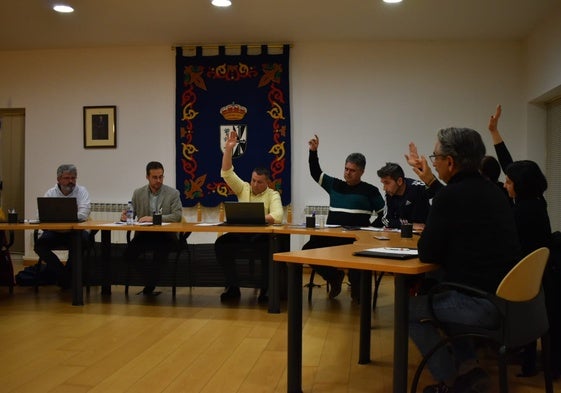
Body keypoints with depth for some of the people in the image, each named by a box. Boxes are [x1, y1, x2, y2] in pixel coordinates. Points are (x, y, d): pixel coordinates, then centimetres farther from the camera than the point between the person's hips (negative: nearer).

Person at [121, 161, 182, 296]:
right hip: (143, 234, 3)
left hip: (165, 235, -2)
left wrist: (154, 218, -22)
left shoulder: (173, 193, 1)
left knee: (160, 251, -34)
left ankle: (149, 288, -13)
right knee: (128, 253, -26)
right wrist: (125, 216, -15)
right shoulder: (138, 193, 10)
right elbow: (130, 214, 11)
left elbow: (177, 216, -11)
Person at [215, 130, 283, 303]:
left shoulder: (273, 195, -2)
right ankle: (233, 287, -12)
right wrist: (228, 148, -8)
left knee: (269, 248, -36)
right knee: (221, 244, -23)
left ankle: (265, 289, -17)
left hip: (262, 234, -3)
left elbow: (277, 216, -19)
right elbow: (227, 173, 0)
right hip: (240, 233, 4)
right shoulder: (243, 188, 9)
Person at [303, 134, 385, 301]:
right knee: (308, 250, -17)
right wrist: (313, 151, 7)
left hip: (356, 239, -4)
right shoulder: (335, 185, 15)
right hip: (331, 237, 5)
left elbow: (384, 214, 4)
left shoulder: (370, 191, 4)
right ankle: (334, 276, 7)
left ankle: (356, 282, 6)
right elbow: (316, 173, 18)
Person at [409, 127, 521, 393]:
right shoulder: (491, 191, 9)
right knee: (434, 293, 28)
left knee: (409, 309, 11)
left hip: (481, 304, -8)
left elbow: (427, 254, -12)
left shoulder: (451, 196, -16)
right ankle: (469, 368, 23)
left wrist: (427, 239, 9)